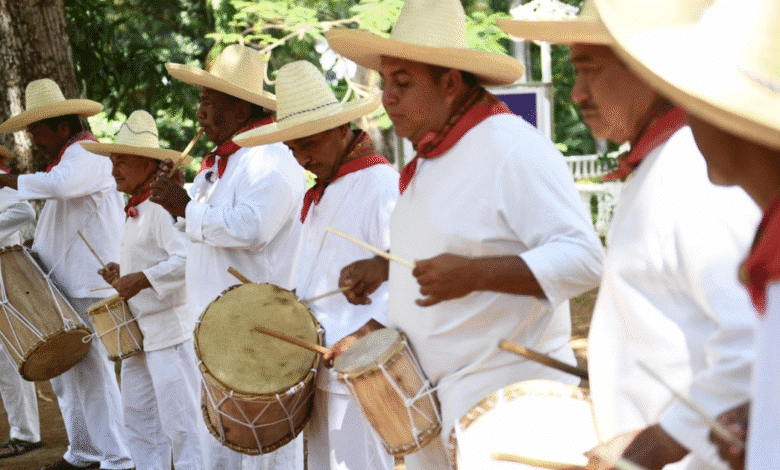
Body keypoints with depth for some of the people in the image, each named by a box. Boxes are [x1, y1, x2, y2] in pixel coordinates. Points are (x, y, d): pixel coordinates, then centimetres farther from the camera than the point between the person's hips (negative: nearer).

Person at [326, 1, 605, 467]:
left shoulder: (514, 149, -17)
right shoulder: (435, 155, 13)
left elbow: (584, 259, -23)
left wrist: (474, 275, -32)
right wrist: (384, 267, 12)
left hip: (505, 399, -9)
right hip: (434, 396, 9)